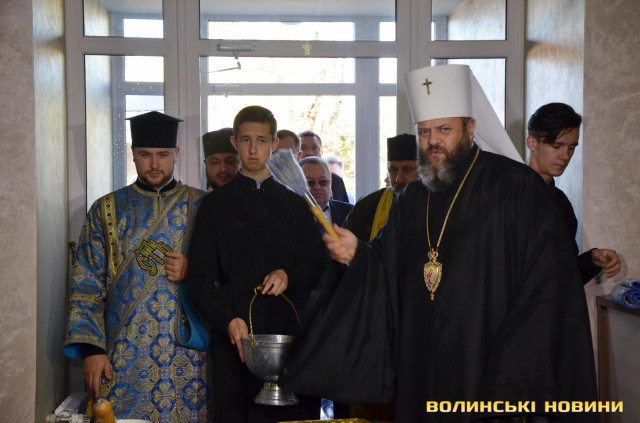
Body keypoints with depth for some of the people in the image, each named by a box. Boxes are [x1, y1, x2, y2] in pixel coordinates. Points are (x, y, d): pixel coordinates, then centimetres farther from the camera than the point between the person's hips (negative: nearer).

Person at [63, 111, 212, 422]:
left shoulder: (202, 207, 6)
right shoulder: (106, 210, 7)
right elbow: (86, 286, 3)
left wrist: (193, 273, -12)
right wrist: (91, 348, -6)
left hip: (188, 359, 0)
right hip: (124, 358, 0)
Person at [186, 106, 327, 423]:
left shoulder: (294, 204, 15)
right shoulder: (216, 205, 8)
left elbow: (318, 266, 12)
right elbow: (199, 280, 3)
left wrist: (289, 275, -9)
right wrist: (227, 319, -13)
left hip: (289, 331, 2)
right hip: (236, 335, -1)